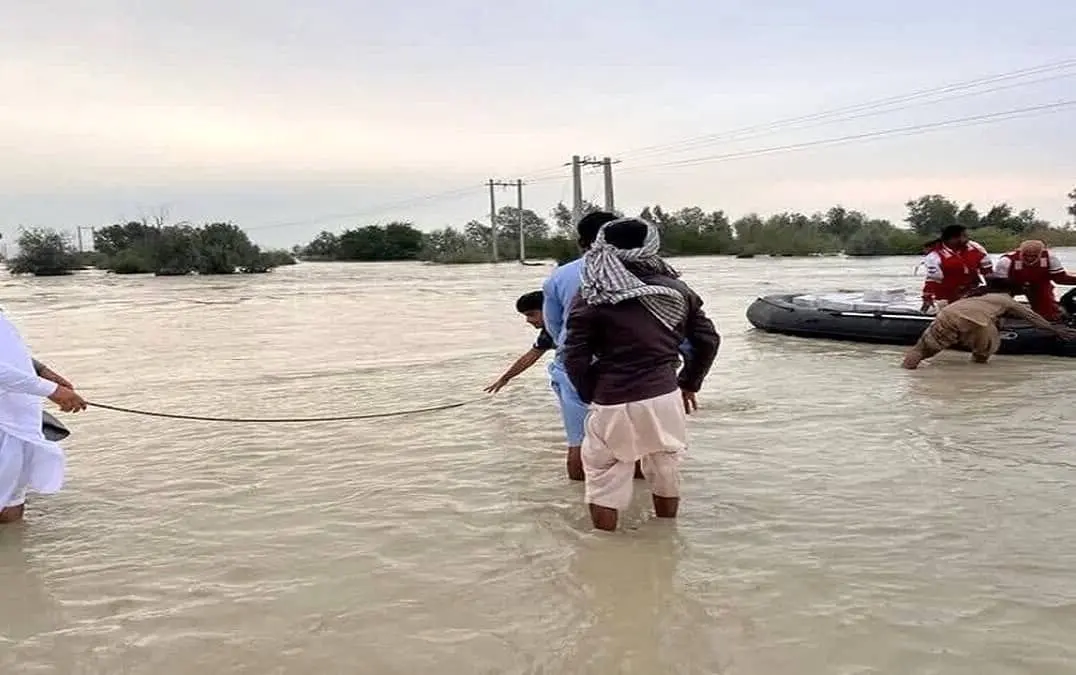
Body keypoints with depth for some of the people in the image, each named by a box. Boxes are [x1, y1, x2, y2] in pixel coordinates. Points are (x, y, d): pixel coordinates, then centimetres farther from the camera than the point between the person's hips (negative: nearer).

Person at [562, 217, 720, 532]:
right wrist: (689, 384, 19)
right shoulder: (675, 289, 3)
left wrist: (590, 395, 5)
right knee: (666, 474, 23)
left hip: (613, 403, -4)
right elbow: (709, 340, 9)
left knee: (603, 482, 13)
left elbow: (575, 357, -11)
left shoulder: (591, 296, -8)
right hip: (665, 398, 4)